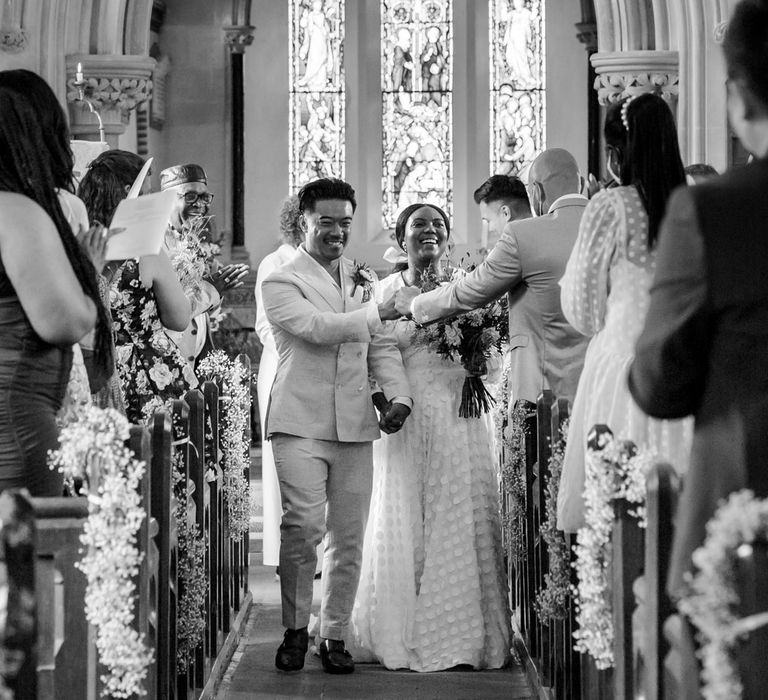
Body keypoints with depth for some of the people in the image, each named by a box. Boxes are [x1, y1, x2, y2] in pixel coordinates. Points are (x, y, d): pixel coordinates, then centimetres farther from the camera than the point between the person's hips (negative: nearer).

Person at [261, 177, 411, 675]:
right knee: (303, 526, -15)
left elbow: (381, 346, 15)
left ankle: (335, 635, 16)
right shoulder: (282, 283, 1)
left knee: (349, 539, 4)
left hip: (356, 426, 5)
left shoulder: (364, 280, 19)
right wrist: (376, 315, -7)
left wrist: (399, 395, -1)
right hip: (301, 424, -5)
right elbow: (316, 326, -15)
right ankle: (296, 629, 1)